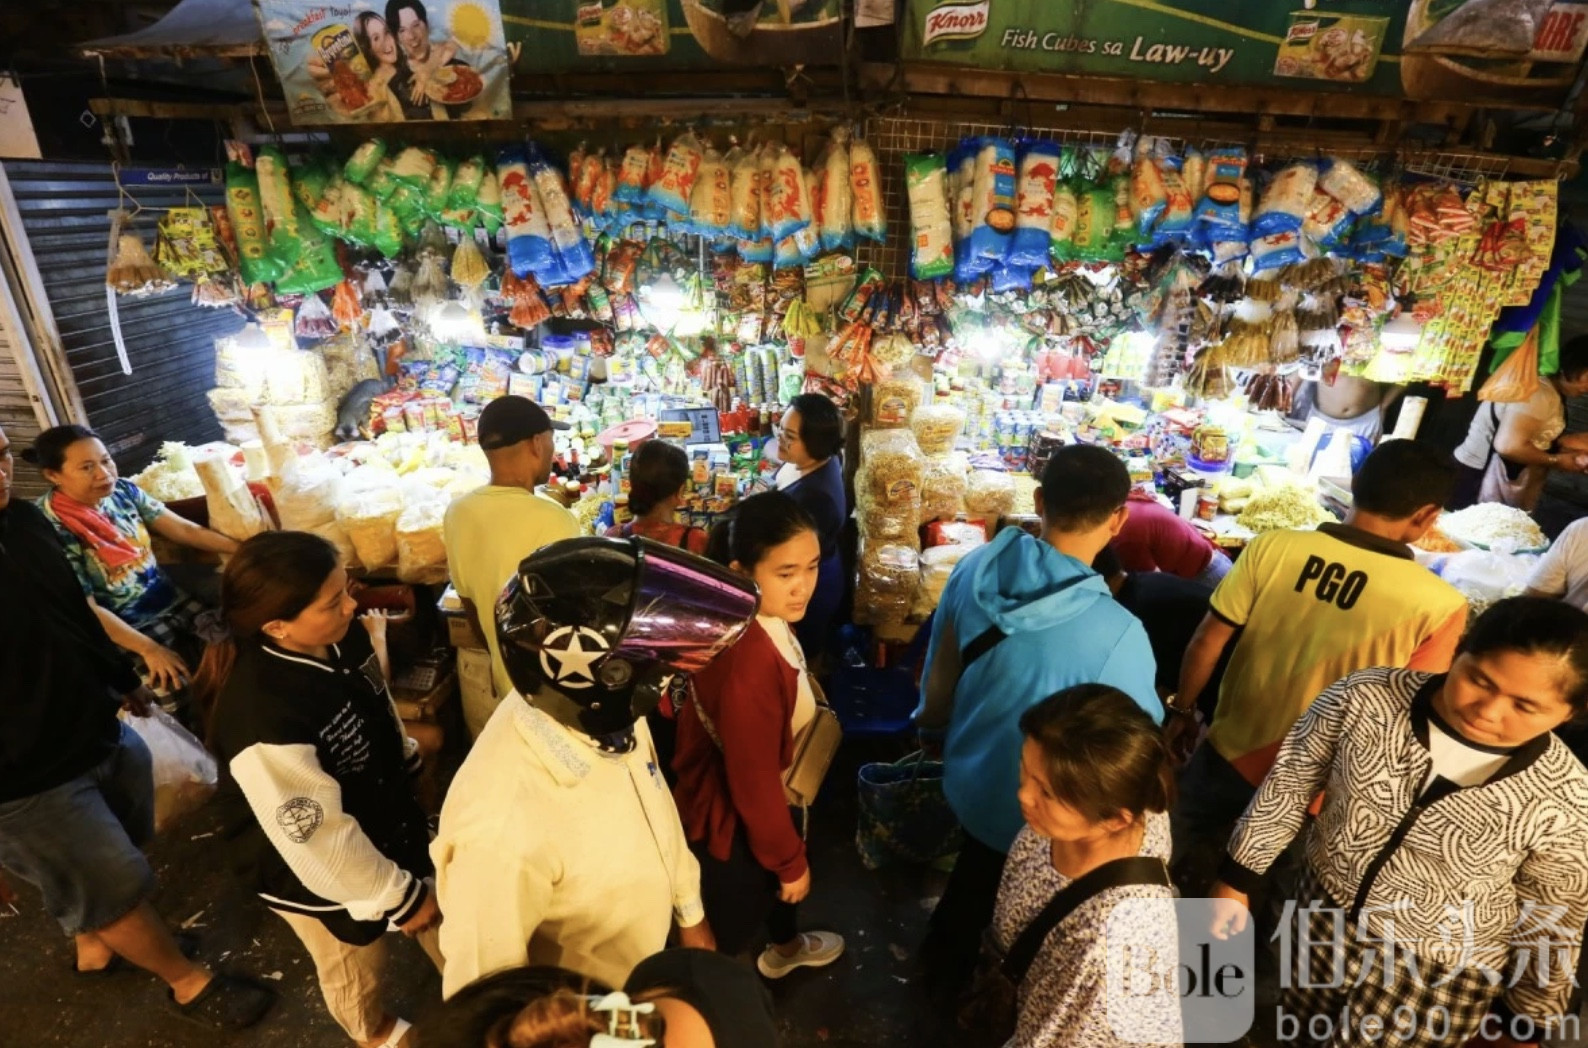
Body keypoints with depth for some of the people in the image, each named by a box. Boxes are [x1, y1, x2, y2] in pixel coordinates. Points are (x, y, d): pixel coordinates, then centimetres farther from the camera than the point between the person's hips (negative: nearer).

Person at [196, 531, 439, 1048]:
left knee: (437, 910, 30)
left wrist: (408, 767, 17)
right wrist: (397, 895, -18)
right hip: (325, 874, -6)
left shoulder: (339, 639, -19)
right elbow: (319, 840, -30)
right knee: (355, 975, 27)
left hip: (389, 821, 6)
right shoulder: (262, 720, -40)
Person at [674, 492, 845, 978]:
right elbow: (753, 780, -29)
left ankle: (787, 946, 66)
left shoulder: (767, 620, -11)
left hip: (760, 798, 10)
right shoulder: (748, 660, -40)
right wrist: (792, 860, -13)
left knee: (782, 882, 36)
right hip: (732, 818, -10)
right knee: (726, 932, 19)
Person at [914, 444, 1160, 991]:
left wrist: (933, 729, 15)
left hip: (968, 777, 5)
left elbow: (939, 675, -5)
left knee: (975, 870, 34)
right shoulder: (1118, 634, -35)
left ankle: (945, 958, 61)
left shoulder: (974, 570, -20)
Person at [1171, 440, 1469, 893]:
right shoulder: (1440, 605, -21)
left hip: (1228, 753, 2)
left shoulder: (1274, 547, -18)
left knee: (1184, 873, 29)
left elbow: (1207, 642, -10)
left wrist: (1182, 709, 7)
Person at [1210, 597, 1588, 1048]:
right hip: (1323, 910, 2)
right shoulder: (1366, 698, -23)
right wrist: (1237, 879, -3)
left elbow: (1550, 917, -6)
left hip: (1438, 976, -2)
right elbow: (1290, 783, -10)